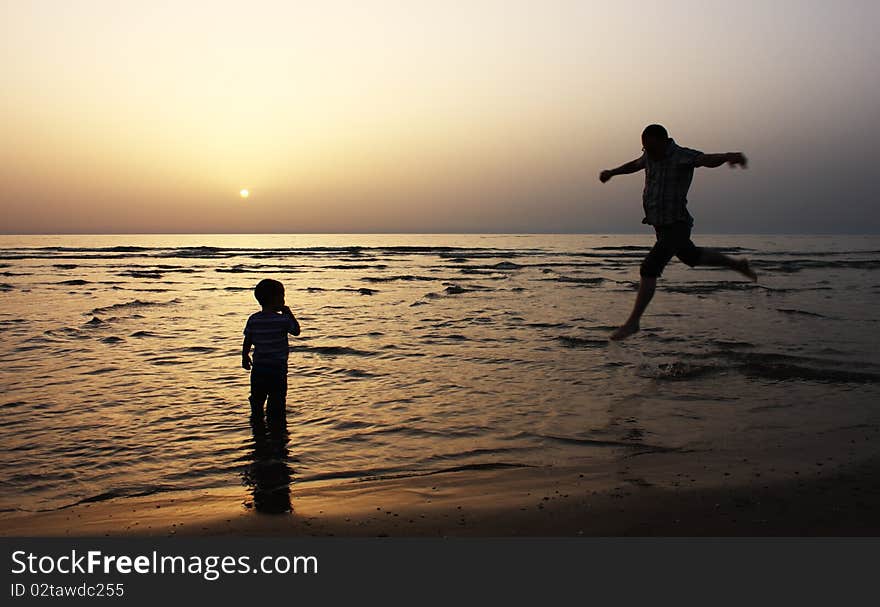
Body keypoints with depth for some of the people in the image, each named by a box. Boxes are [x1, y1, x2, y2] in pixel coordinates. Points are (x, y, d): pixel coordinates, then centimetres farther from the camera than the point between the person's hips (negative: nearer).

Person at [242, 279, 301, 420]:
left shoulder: (253, 319, -1)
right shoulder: (283, 320, -15)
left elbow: (247, 342, 5)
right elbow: (296, 331, 0)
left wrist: (245, 357, 19)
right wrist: (289, 313, 3)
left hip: (258, 368, 5)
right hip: (277, 369, -5)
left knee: (257, 400, 17)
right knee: (277, 403, 4)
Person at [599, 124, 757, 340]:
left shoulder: (682, 156, -22)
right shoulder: (653, 154, 2)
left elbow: (710, 160, -42)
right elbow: (636, 164, 26)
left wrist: (730, 156, -63)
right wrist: (612, 172, 33)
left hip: (676, 227, -9)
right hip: (661, 225, 9)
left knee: (649, 270, -16)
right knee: (692, 257, 29)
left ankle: (633, 321, -8)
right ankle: (738, 265, 50)